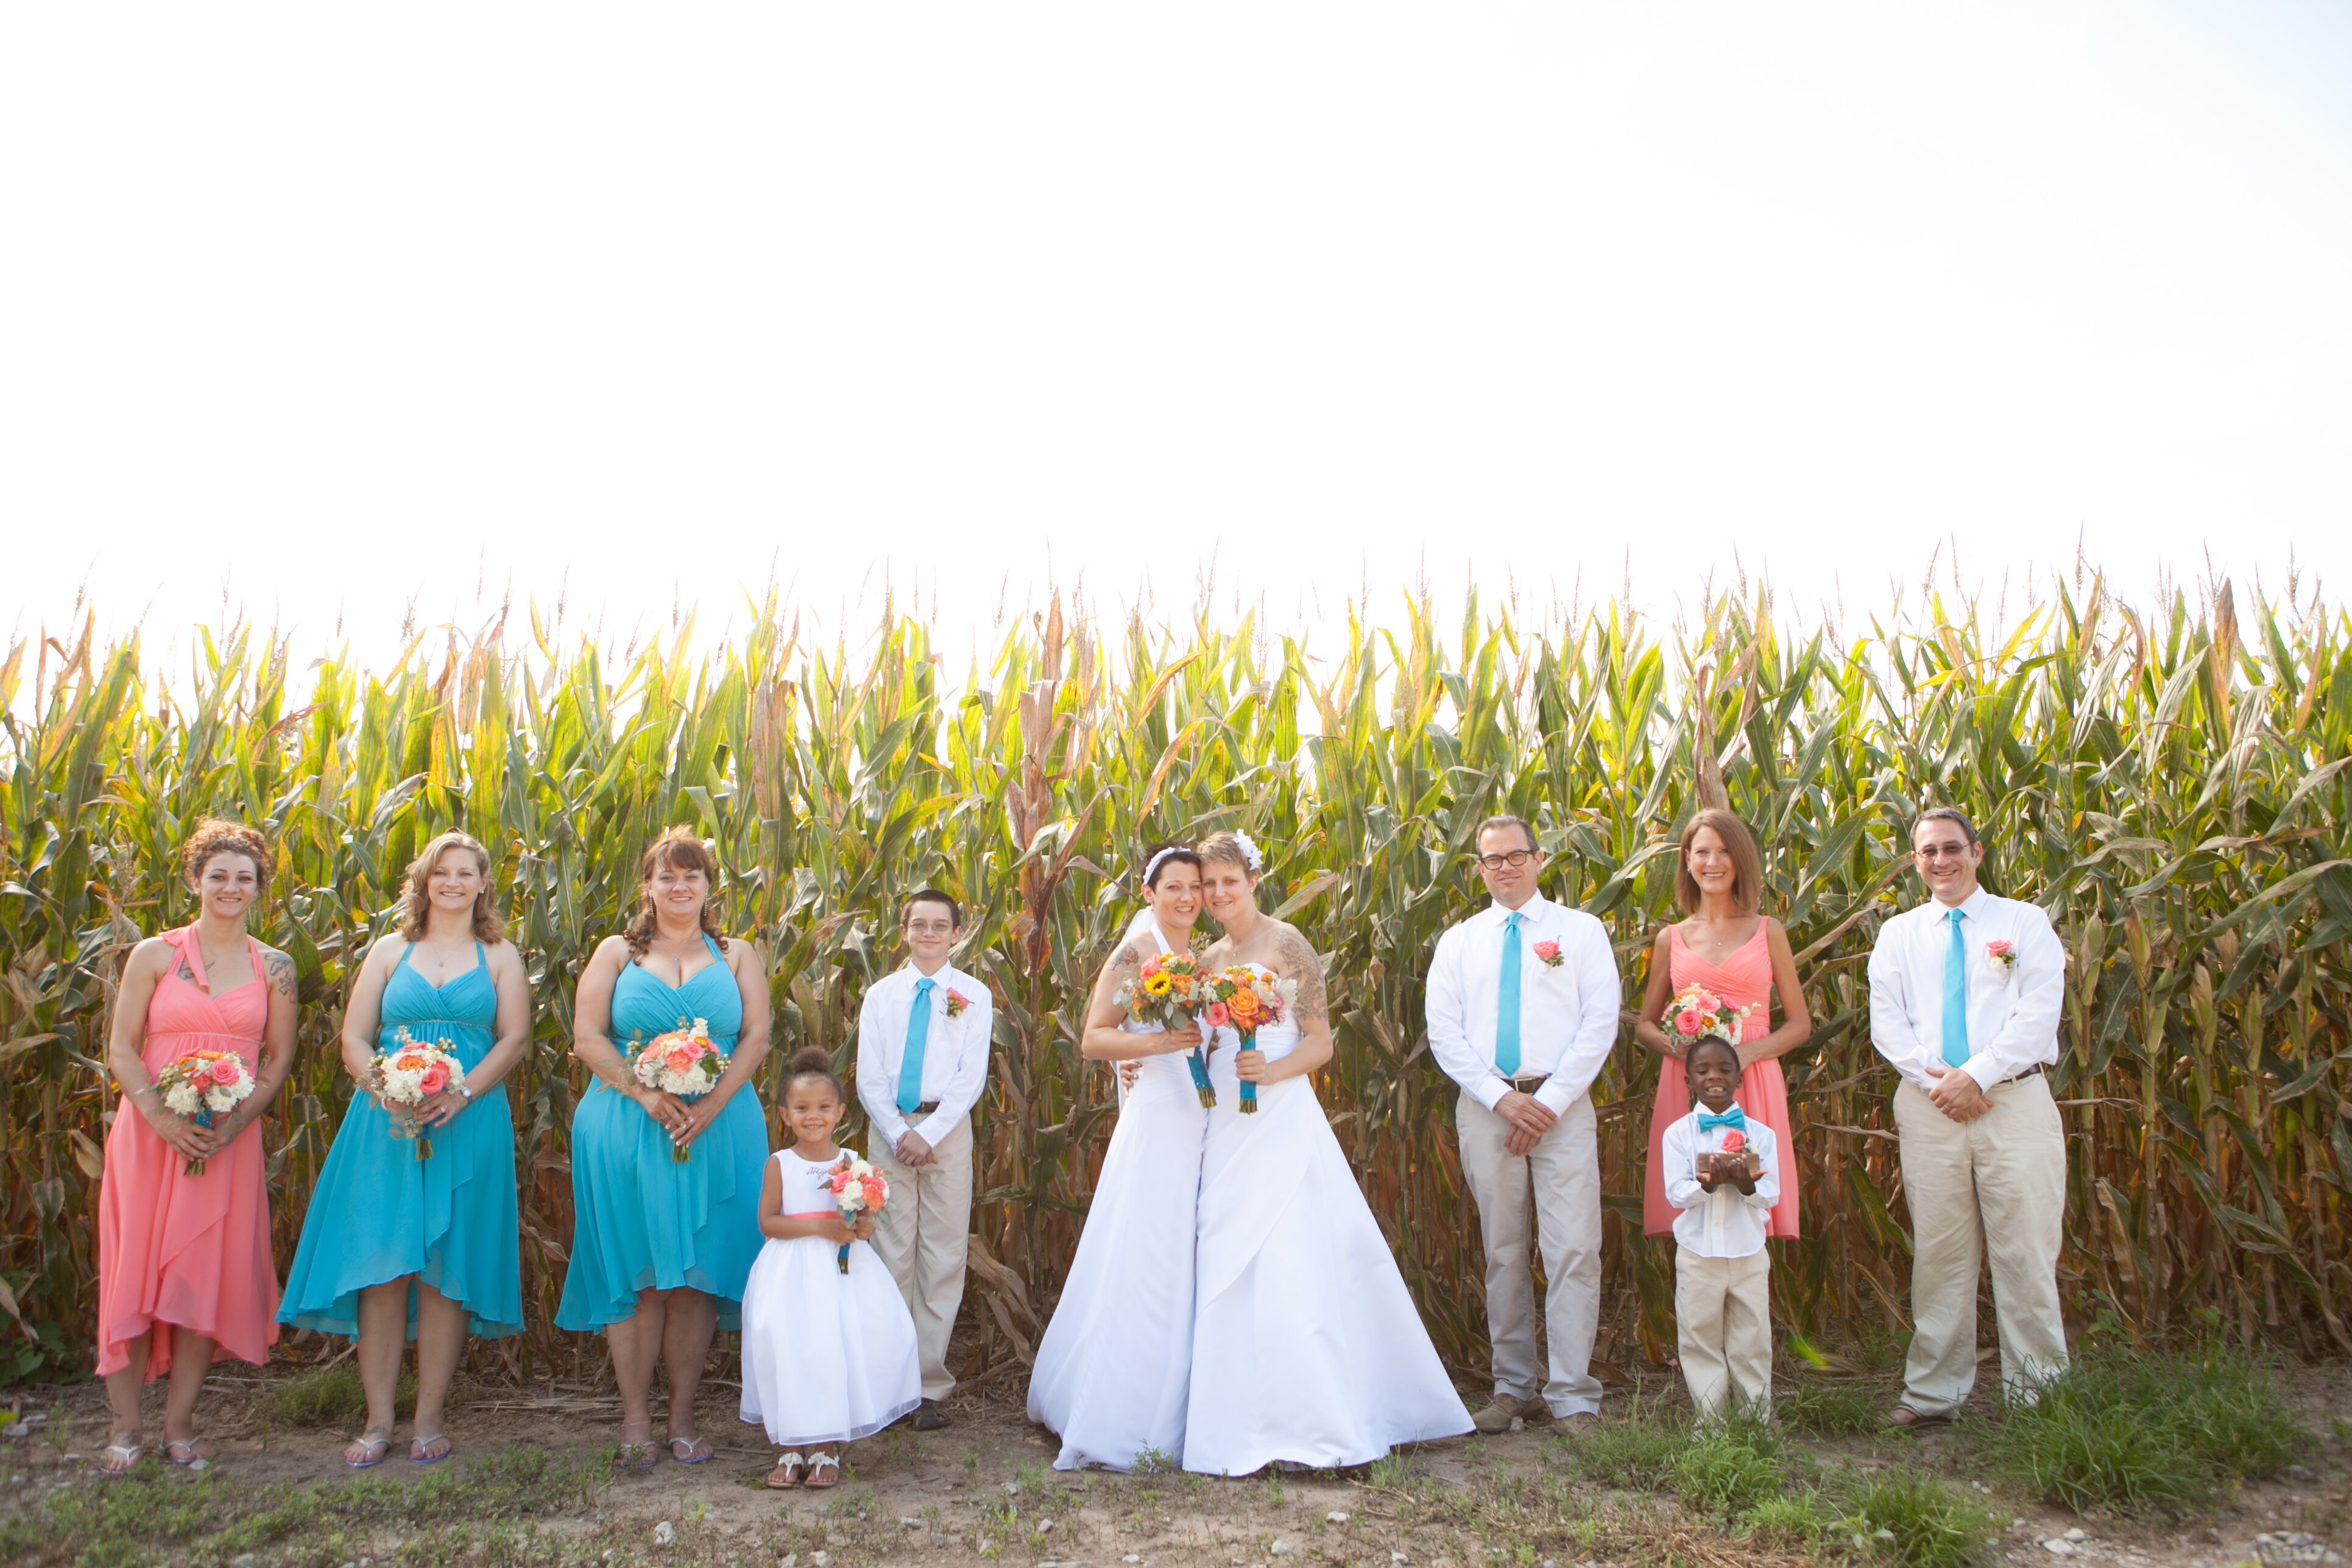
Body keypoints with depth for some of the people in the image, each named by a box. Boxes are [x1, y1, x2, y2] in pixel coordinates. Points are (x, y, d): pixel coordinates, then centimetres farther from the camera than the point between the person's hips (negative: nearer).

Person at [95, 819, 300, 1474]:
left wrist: (233, 1124, -9)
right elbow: (121, 1050, -1)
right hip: (150, 1133, -1)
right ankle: (125, 1425, 13)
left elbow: (279, 1059, 6)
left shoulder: (274, 967, 6)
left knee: (207, 1278, 2)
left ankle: (180, 1425, 14)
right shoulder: (154, 955, 2)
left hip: (228, 1142, 1)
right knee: (134, 1273, 0)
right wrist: (161, 1117, -16)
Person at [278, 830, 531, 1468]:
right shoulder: (390, 951, 13)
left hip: (469, 1126, -1)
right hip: (386, 1124, 1)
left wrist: (461, 1093, -15)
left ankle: (429, 1420, 8)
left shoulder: (499, 956, 10)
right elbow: (354, 1040, 7)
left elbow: (514, 1038, 1)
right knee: (382, 1268, -2)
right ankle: (378, 1420, 7)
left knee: (446, 1271, 0)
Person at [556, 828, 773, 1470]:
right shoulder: (617, 953, 10)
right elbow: (588, 1038, 1)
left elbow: (755, 1038, 3)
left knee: (696, 1276, 2)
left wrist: (711, 1104, -12)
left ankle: (683, 1417, 12)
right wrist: (645, 1092, -14)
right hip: (627, 1130, 0)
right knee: (635, 1276, 0)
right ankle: (635, 1419, 9)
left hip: (717, 1131, 1)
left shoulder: (738, 955, 11)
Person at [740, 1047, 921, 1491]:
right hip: (792, 1274, -2)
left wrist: (863, 1228, -10)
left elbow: (866, 1218, 13)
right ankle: (791, 1447, 5)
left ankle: (827, 1448, 7)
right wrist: (819, 1226, -17)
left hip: (843, 1271, 2)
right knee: (789, 1348, -12)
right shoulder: (780, 1164, 0)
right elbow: (767, 1222, -7)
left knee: (840, 1350, -8)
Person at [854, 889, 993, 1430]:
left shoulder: (973, 995, 4)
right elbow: (869, 1078, 5)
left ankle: (930, 1388, 5)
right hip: (888, 1131, 1)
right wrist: (899, 1135, -7)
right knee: (890, 1258, 1)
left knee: (943, 1259, 0)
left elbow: (972, 1077, -3)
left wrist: (929, 1134, -12)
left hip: (948, 1131, -1)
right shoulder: (881, 995, 9)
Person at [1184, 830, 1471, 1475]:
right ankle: (1244, 1417, 13)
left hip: (1281, 1122, -6)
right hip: (1225, 1125, 6)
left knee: (1287, 1261, -10)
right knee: (1228, 1266, 5)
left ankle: (1307, 1416, -2)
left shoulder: (1286, 945, -4)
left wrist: (1271, 1072, -21)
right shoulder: (1208, 960, 14)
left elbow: (1320, 1042, -5)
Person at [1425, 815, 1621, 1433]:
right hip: (1485, 1105, 2)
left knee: (1574, 1251, -8)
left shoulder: (1580, 930, 6)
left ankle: (1573, 1397, -2)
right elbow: (1443, 1033, 5)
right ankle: (1515, 1388, 16)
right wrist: (1502, 1098, -8)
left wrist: (1550, 1101, -10)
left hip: (1562, 1105, -2)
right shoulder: (1459, 942, 12)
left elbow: (1601, 1022, -2)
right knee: (1503, 1254, 7)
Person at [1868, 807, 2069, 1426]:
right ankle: (1935, 1391, 11)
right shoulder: (1898, 934, 14)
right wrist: (1936, 1080, -9)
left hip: (2014, 1100, -2)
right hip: (1929, 1107, 2)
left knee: (2025, 1251, -2)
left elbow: (2037, 1014, -4)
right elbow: (1886, 1021, 5)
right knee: (1938, 1252, 4)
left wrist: (1976, 1075, -13)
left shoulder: (2025, 923, 7)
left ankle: (2036, 1392, 8)